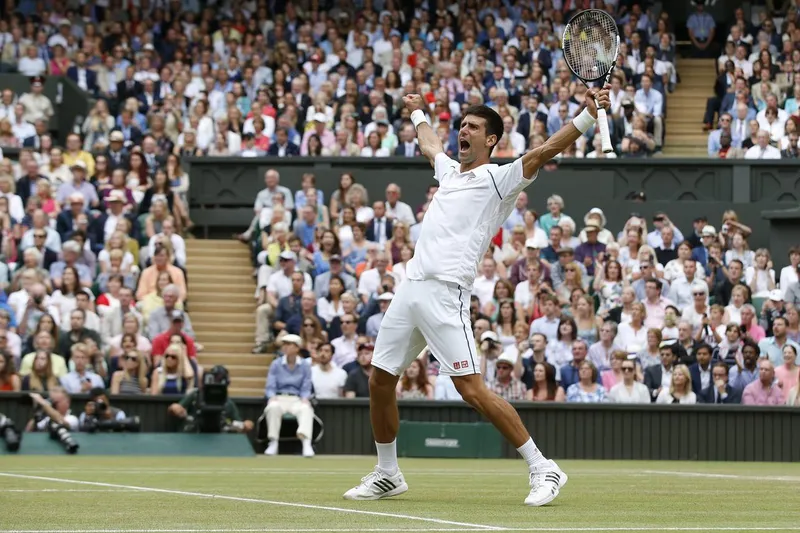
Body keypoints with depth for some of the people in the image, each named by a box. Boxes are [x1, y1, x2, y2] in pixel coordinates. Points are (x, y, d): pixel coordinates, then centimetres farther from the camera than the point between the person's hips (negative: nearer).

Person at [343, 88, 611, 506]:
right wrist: (417, 113, 60)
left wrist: (588, 115, -23)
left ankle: (543, 469, -11)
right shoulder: (449, 170, 22)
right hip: (410, 288, 8)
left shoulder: (498, 179, 0)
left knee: (472, 390, -16)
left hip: (445, 294, -8)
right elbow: (430, 145, 45)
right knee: (380, 381, 10)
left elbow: (543, 151, -13)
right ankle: (388, 474, 27)